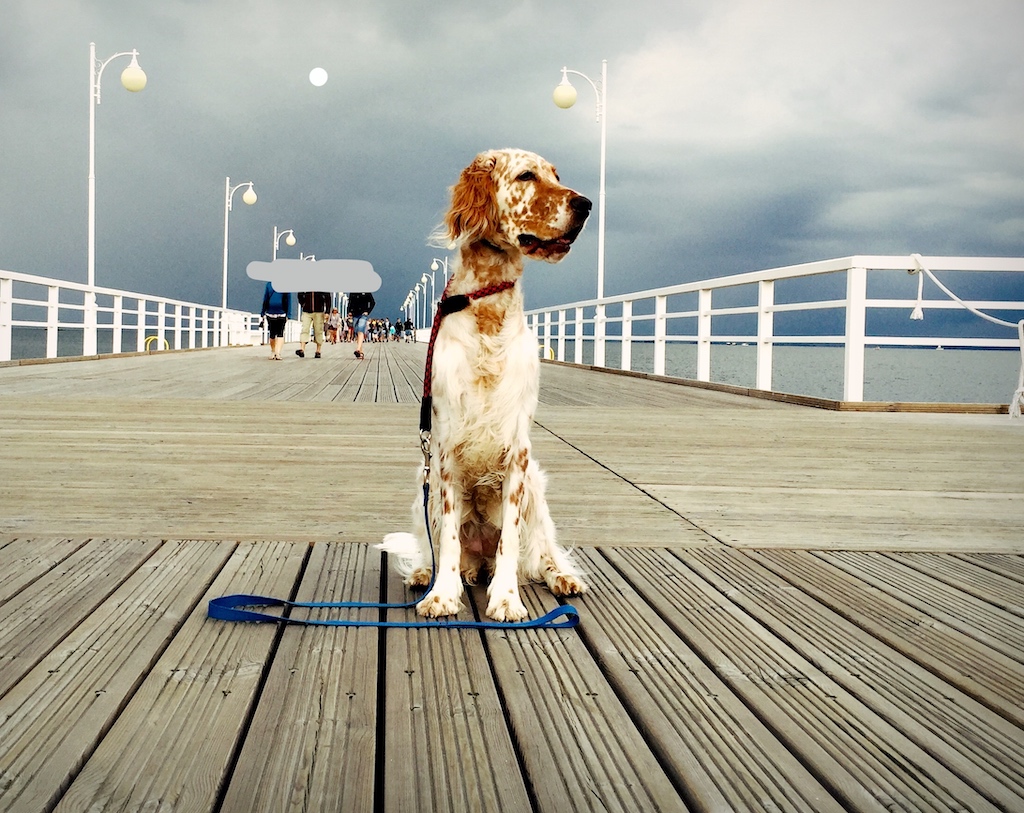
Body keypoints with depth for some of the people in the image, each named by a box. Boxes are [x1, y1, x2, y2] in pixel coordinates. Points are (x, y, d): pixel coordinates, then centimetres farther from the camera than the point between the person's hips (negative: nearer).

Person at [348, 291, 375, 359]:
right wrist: (350, 311, 6)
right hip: (355, 315, 5)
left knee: (360, 331, -23)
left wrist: (367, 311, -7)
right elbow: (350, 302, 21)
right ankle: (361, 352, 12)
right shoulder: (352, 293, 11)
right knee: (357, 334, 5)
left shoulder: (366, 292, 1)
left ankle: (358, 350, -39)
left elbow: (373, 302, 2)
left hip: (363, 315, -5)